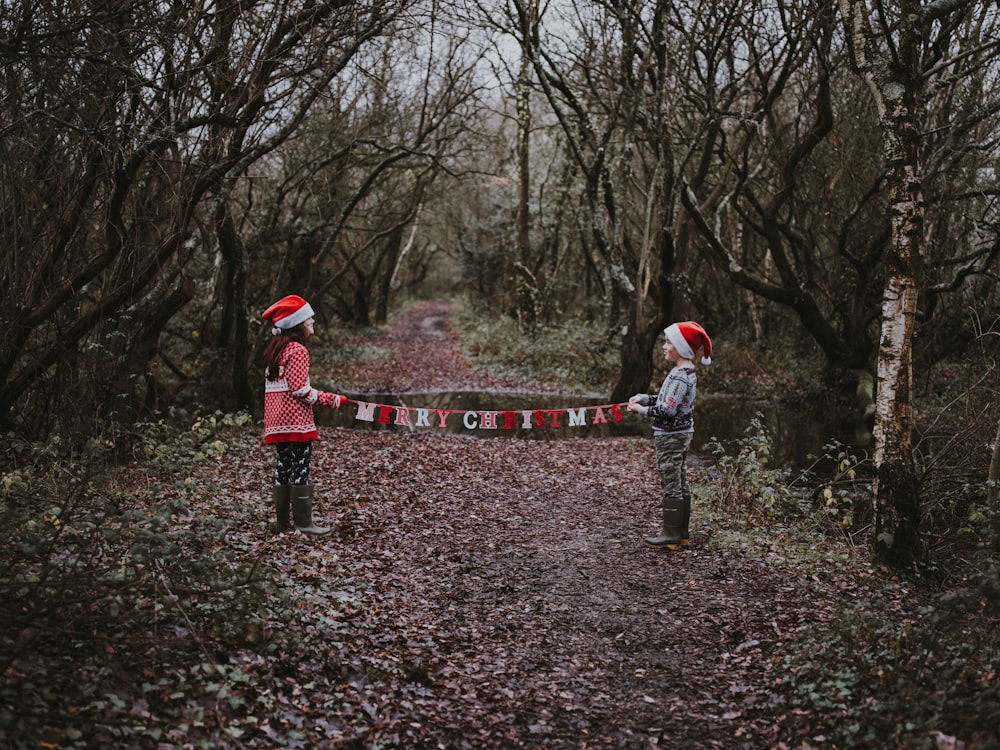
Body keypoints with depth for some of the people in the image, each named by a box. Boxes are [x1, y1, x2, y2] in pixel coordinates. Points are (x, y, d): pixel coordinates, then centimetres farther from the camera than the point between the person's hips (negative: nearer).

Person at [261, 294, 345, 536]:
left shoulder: (273, 349, 14)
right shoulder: (297, 350, -12)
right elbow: (300, 389, -18)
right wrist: (331, 399, -11)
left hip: (276, 421, 8)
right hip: (296, 420, -8)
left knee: (283, 466, 10)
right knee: (301, 468, -3)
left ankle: (282, 521, 13)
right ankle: (303, 521, 0)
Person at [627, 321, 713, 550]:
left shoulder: (679, 375, -21)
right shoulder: (688, 372, 10)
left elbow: (668, 410, -24)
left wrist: (642, 410, -14)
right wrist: (645, 397, 7)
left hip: (671, 436, -10)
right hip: (682, 434, 10)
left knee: (671, 485, -3)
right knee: (681, 484, 13)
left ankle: (671, 535, 3)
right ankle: (682, 533, 21)